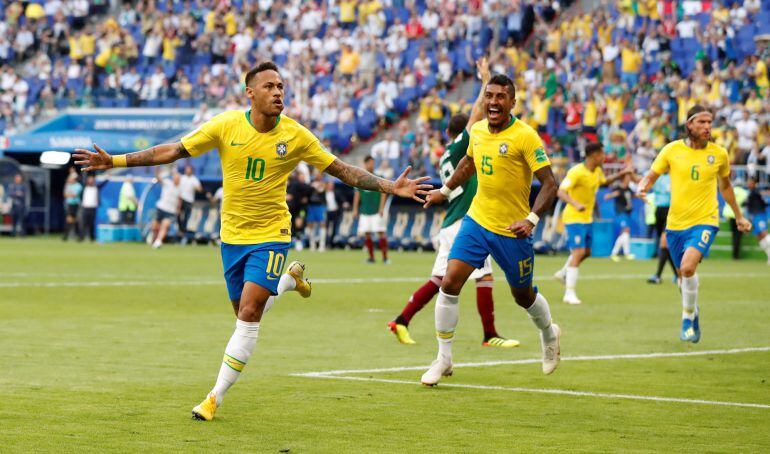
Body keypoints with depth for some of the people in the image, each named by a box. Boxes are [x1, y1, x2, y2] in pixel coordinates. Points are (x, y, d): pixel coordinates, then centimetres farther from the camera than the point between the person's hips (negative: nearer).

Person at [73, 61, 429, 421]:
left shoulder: (296, 136, -10)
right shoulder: (226, 126, -9)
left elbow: (342, 170, -2)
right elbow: (174, 151, -4)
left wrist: (391, 187, -12)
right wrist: (115, 161, -8)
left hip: (271, 234, -2)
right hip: (233, 235, 2)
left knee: (249, 314, -13)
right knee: (245, 313, 13)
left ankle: (216, 397, -3)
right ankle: (289, 278, 44)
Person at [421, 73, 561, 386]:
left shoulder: (525, 136, -17)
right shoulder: (477, 131, 1)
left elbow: (549, 183, -19)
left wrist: (532, 219, -30)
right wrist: (445, 191, 29)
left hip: (512, 231, -4)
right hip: (477, 220, 4)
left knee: (523, 296, 13)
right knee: (449, 283, -11)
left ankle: (549, 335, 47)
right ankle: (443, 360, 1)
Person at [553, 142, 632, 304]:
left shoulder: (597, 171, 5)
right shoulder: (576, 172, -22)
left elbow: (604, 182, 29)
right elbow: (561, 192, -30)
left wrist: (620, 174, 15)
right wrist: (576, 204, -46)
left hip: (587, 218, 9)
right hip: (574, 218, -9)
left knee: (586, 252, 19)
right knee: (578, 252, -16)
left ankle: (563, 274, 43)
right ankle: (570, 294, -15)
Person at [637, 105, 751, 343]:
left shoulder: (719, 153, 0)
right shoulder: (672, 150, -3)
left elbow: (725, 185, 17)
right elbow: (651, 176, 6)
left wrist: (738, 216, 24)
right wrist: (642, 188, -18)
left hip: (705, 221, -2)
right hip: (675, 223, 2)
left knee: (688, 267, -25)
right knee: (683, 276, 12)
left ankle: (688, 318, -7)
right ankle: (693, 315, 39)